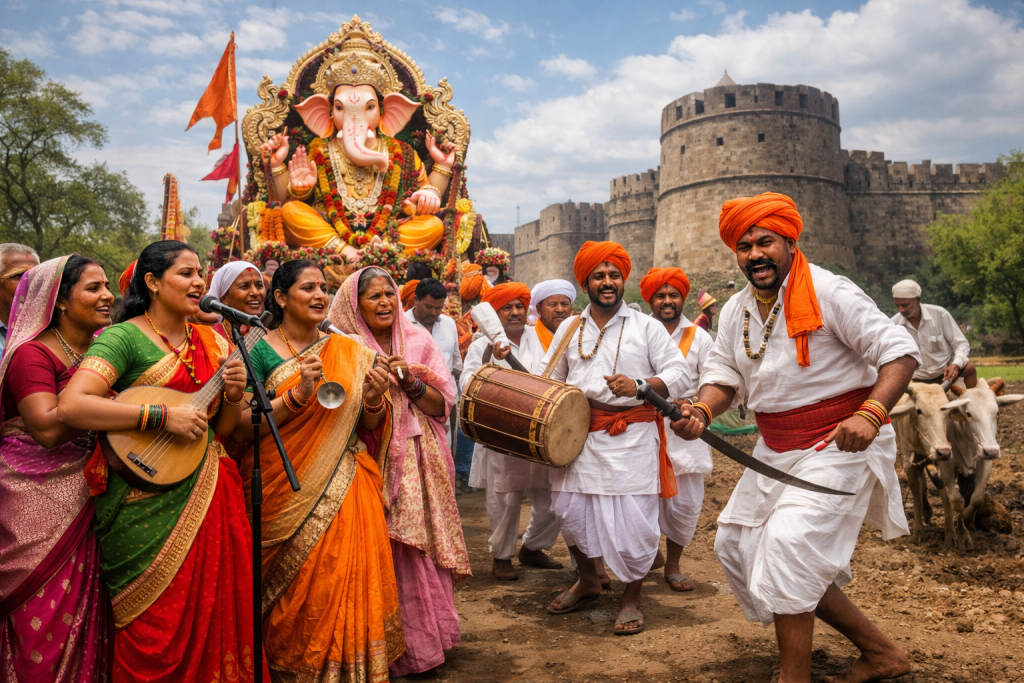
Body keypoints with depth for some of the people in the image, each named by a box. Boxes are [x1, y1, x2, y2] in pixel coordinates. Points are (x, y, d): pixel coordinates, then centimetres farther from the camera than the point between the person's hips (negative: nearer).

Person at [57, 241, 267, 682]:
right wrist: (163, 416, -23)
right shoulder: (124, 337, -7)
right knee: (158, 632, 5)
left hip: (208, 493, 6)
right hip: (150, 504, -5)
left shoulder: (210, 342, 11)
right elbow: (71, 406, -22)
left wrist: (233, 396, -5)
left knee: (217, 613, 11)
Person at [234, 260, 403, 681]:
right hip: (287, 495, -3)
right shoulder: (260, 351, -3)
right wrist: (298, 394, -22)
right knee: (300, 590, 2)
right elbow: (241, 429, -11)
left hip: (346, 489, 3)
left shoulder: (349, 352, 7)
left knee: (350, 580, 2)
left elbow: (367, 428, 10)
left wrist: (374, 400, -11)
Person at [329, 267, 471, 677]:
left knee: (421, 547, 4)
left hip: (418, 465, 2)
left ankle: (424, 638, 22)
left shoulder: (417, 340, 7)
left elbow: (442, 403, 3)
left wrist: (409, 382, -12)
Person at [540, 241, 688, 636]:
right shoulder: (569, 329, 13)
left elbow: (679, 375, -4)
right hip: (581, 433, 4)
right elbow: (549, 379, 22)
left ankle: (632, 599, 19)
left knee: (632, 521, -3)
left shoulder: (646, 327, 1)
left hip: (632, 436, -4)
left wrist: (639, 386, -20)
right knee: (570, 510, 8)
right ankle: (588, 581, 34)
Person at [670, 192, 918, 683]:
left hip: (838, 444, -8)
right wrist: (702, 410, -15)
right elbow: (723, 373, 7)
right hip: (776, 449, 9)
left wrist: (871, 414, -34)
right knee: (735, 545, 10)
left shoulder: (829, 292, -15)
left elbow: (899, 351, -18)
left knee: (788, 544, -21)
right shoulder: (736, 310, 6)